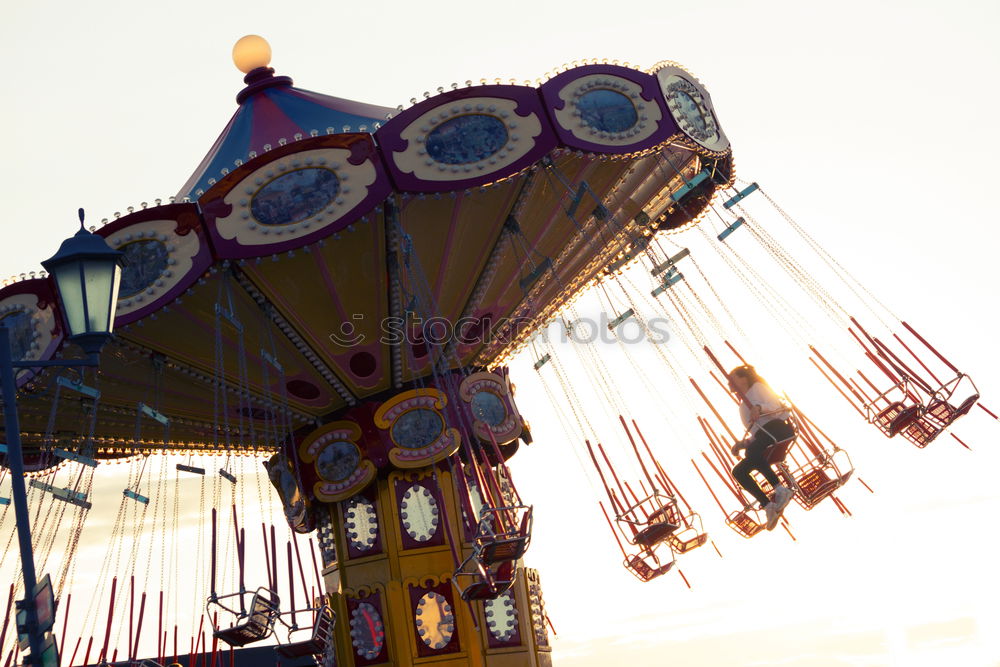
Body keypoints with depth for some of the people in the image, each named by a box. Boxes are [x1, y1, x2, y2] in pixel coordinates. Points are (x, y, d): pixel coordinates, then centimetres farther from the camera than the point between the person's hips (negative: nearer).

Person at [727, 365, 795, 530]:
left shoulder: (757, 387, 12)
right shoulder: (743, 406, 31)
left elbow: (776, 406, -5)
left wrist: (759, 408, -26)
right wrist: (743, 443, 9)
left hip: (778, 427, -8)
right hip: (762, 439, 8)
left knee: (752, 451, -38)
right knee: (738, 471, -10)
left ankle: (781, 490, -38)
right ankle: (769, 507, -16)